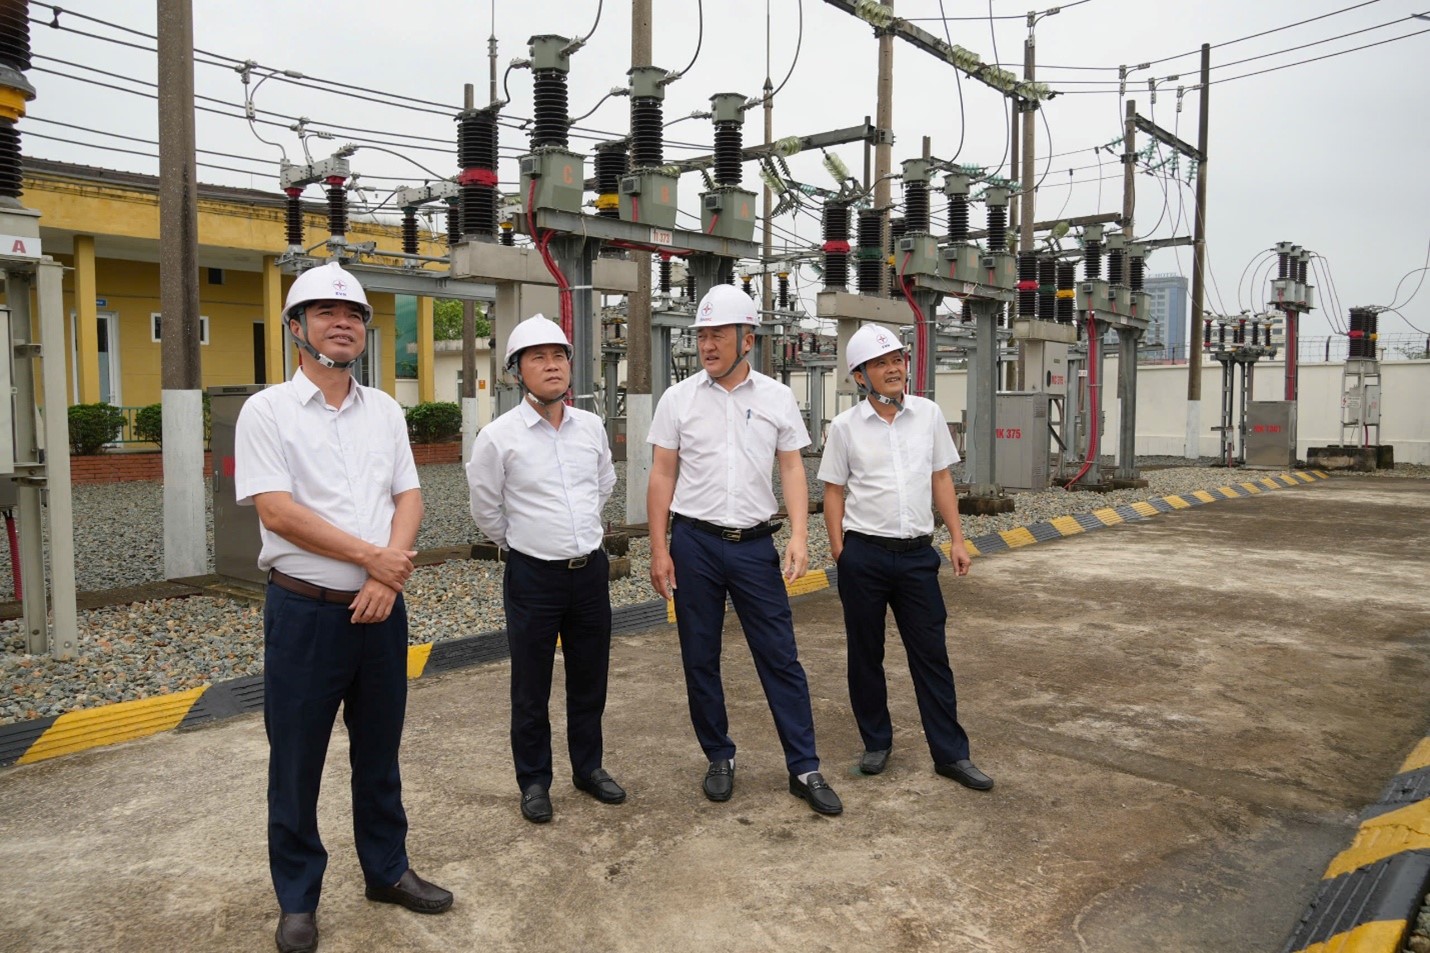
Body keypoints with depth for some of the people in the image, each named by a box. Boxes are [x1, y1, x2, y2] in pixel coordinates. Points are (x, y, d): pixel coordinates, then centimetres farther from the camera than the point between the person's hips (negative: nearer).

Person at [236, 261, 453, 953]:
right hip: (304, 610, -4)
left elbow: (408, 497, 4)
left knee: (379, 752, 16)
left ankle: (387, 870, 33)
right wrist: (372, 556, -14)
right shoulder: (267, 410, -6)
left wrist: (387, 576, -11)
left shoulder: (385, 411, 8)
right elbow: (277, 511, -15)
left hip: (380, 607, 4)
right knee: (296, 761, 8)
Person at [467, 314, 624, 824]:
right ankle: (534, 782, 26)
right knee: (531, 689, 8)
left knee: (590, 681, 16)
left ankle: (588, 768, 34)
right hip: (533, 574, -4)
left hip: (591, 569, 4)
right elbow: (485, 509, 1)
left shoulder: (591, 426, 1)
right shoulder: (499, 436, -11)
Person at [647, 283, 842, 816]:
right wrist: (659, 549, -2)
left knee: (780, 657, 2)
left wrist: (799, 535, -11)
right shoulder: (679, 399, 1)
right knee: (700, 660, 9)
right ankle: (719, 758, 27)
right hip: (695, 544, 1)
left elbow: (792, 468, 2)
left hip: (755, 544, 0)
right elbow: (662, 476, 2)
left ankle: (804, 769, 13)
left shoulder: (776, 397, 3)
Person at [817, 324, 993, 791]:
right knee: (865, 653, 10)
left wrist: (957, 538, 6)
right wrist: (838, 551, -3)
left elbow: (941, 479, 10)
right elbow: (834, 492, 2)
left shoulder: (929, 414, 5)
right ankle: (877, 742, 27)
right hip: (863, 554, -1)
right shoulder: (845, 426, -2)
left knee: (931, 654, 5)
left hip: (917, 552, 2)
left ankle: (951, 753, 15)